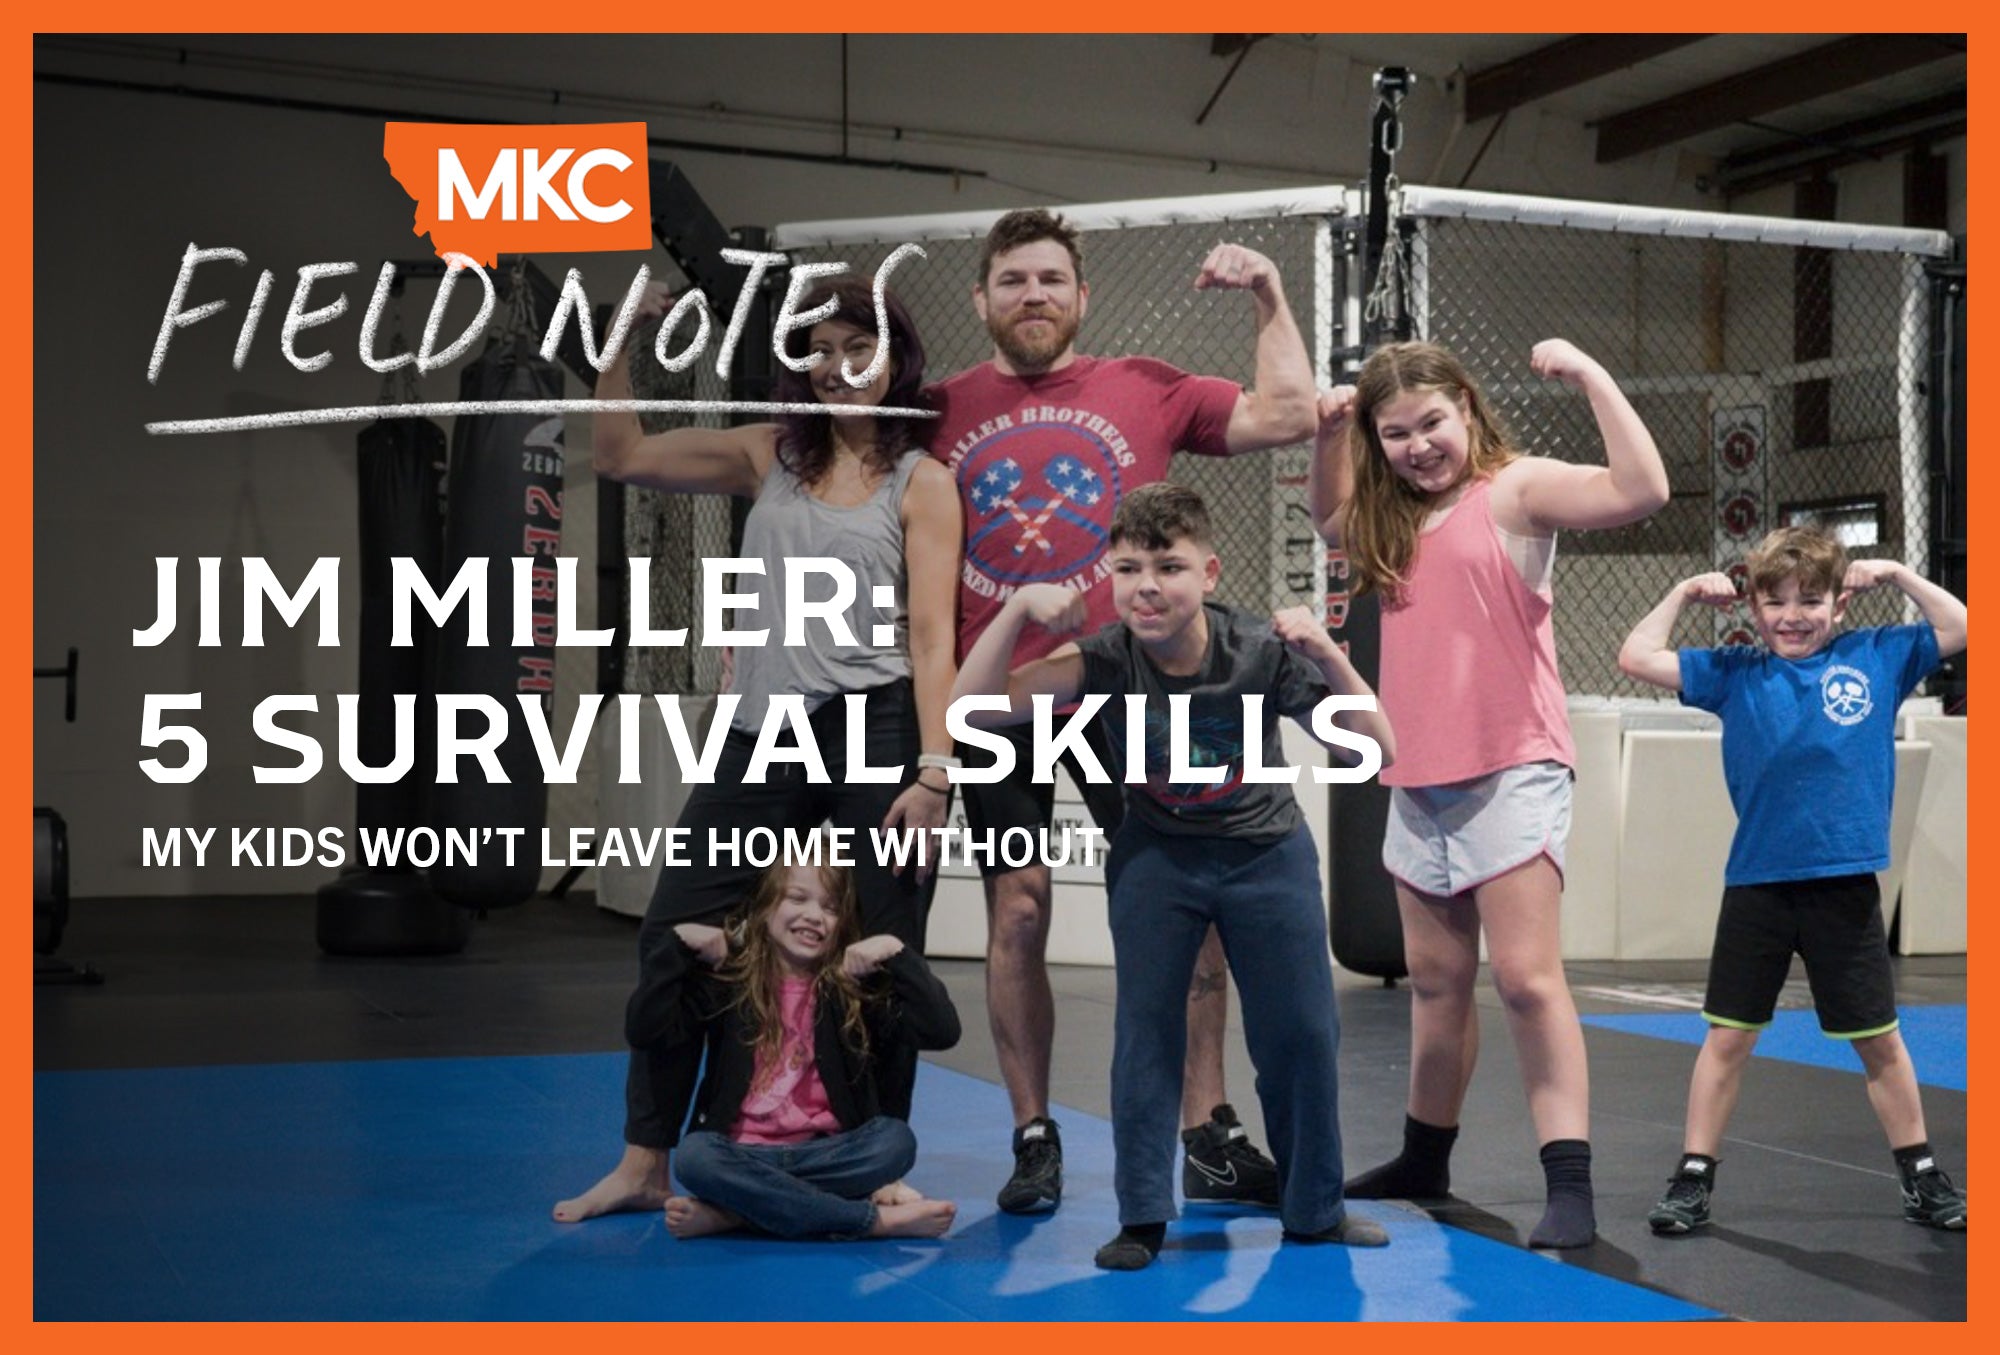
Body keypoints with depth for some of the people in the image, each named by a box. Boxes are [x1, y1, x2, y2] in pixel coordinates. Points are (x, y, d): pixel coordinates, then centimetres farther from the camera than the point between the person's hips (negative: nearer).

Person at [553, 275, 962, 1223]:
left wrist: (933, 770, -12)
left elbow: (930, 636, -5)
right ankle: (645, 1163, 15)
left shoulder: (920, 481, 2)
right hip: (764, 737, 4)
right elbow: (620, 456, 11)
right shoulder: (767, 456, 12)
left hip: (876, 732, -4)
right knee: (675, 935, 3)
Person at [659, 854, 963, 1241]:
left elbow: (942, 1031, -8)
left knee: (896, 1140, -26)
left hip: (826, 1153, 1)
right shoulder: (726, 979, 2)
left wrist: (898, 955, -12)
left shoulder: (857, 989, 4)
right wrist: (678, 944, -14)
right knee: (695, 1156, -33)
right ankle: (875, 1220, -29)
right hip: (743, 1154, -1)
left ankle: (732, 1213, -28)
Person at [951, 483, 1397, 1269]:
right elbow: (972, 707, -27)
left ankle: (1315, 1211, 21)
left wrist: (1327, 657, -39)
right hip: (1157, 854, 0)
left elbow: (1375, 751, -25)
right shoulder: (1104, 661, -21)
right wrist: (1018, 609, -37)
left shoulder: (1264, 654, -24)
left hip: (1266, 853, 0)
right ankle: (1142, 1217, 8)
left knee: (1302, 1032, 3)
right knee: (1146, 1027, -4)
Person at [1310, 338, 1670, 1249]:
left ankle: (1570, 1183, -10)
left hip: (1511, 773, -7)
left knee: (1525, 977, -13)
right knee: (1435, 981, 16)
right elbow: (1332, 522, 35)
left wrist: (1590, 376, -21)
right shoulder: (1394, 520, 13)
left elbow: (1640, 491, -22)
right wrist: (1328, 437, 18)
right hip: (1418, 782, 7)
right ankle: (1424, 1159, 28)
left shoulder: (1515, 489, -8)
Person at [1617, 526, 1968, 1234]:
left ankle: (1922, 1177, 27)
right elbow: (1637, 657, 1)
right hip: (1756, 888, 0)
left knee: (1879, 1040, 12)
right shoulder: (1735, 673, 3)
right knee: (1728, 1037, 5)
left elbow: (1959, 628, 8)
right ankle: (1693, 1179, 13)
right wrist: (1684, 593, 2)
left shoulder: (1876, 658, 4)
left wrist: (1896, 575, 2)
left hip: (1846, 887, 0)